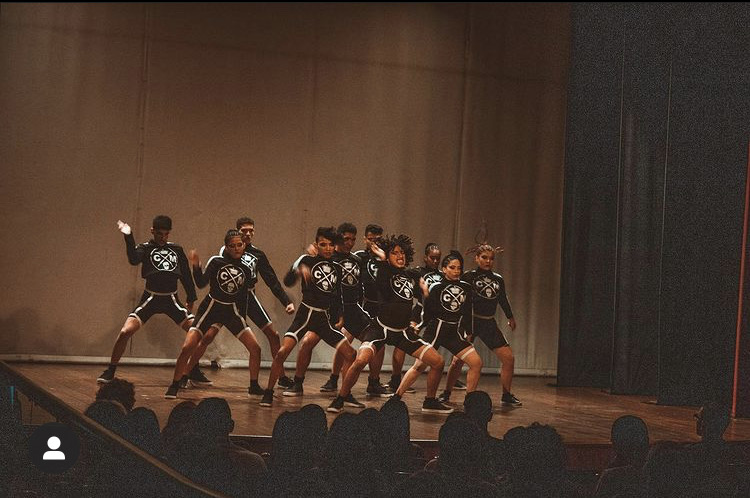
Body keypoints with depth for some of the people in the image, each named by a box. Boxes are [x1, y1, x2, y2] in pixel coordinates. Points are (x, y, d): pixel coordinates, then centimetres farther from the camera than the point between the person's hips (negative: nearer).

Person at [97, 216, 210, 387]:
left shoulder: (177, 250, 11)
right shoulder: (145, 248, 0)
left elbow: (186, 275, 17)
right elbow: (134, 259, -22)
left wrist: (191, 299, 16)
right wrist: (129, 237, -32)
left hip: (171, 300, 3)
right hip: (150, 299, -3)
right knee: (125, 332, -15)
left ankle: (194, 373, 11)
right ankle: (109, 372, 2)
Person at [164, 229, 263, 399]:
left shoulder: (245, 269, 2)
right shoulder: (216, 262, -9)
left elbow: (243, 298, 9)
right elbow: (201, 283, -19)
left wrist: (242, 319, 8)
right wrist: (196, 266, -34)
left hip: (232, 311, 3)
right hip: (211, 308, -3)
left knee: (255, 348, -5)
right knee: (187, 348, -14)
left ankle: (254, 386, 14)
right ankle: (174, 386, 2)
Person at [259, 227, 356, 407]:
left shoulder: (337, 268, 12)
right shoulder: (307, 260, -2)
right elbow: (287, 281, -15)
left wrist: (338, 319, 9)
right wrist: (299, 270, -34)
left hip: (325, 318, 5)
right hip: (305, 314, -5)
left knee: (349, 354, -2)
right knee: (282, 352, -19)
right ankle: (268, 394, -6)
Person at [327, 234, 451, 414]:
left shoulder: (409, 276, 11)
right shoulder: (385, 273, -7)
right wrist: (381, 259, -35)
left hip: (403, 331, 6)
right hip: (381, 328, -6)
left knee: (437, 362, -1)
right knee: (360, 360, -29)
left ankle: (430, 402, 19)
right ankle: (341, 398, -5)